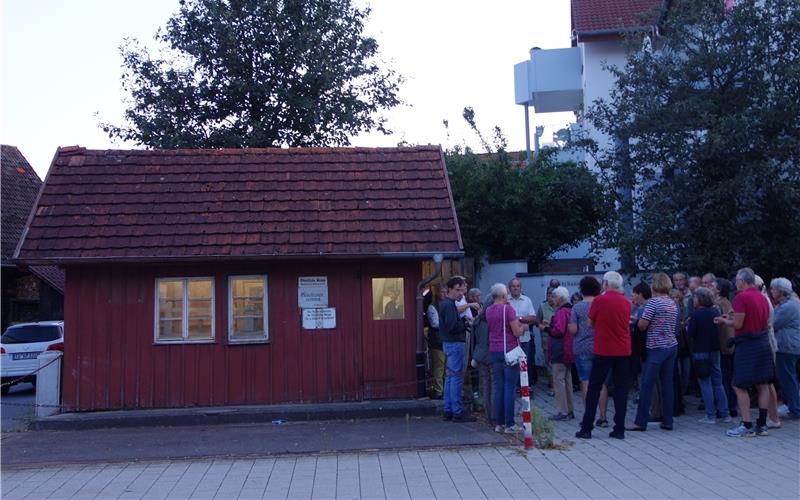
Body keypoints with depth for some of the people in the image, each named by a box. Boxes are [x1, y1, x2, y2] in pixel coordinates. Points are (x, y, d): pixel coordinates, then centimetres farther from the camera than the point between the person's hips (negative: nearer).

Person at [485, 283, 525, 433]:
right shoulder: (508, 308, -12)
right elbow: (517, 332, -13)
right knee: (509, 388, -2)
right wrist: (522, 326, 7)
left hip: (495, 351, 6)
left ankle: (499, 423, 12)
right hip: (510, 351, -6)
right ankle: (509, 424, 0)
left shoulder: (488, 310, 8)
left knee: (498, 387, 10)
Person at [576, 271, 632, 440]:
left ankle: (587, 428, 5)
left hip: (603, 351, -3)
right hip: (623, 351, 3)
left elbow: (590, 323, 2)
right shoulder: (627, 303, 4)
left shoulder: (599, 301, -8)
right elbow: (625, 323, 14)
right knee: (621, 389, 7)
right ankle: (619, 429, 6)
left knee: (594, 389, 5)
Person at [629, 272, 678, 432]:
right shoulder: (673, 304, 11)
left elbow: (642, 324, -15)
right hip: (672, 346, 7)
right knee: (668, 383, 10)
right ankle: (667, 421, 13)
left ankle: (641, 422, -1)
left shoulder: (653, 302, -12)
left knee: (647, 385, -3)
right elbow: (670, 324, 16)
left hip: (657, 348, -7)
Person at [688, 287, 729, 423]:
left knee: (705, 384, -1)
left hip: (700, 352, -6)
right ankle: (724, 413, 15)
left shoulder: (696, 314, -13)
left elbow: (690, 334, -13)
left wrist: (689, 323, 4)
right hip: (714, 350, 6)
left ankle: (710, 416, 1)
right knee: (718, 382, 12)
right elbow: (718, 330, 13)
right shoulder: (715, 312, 4)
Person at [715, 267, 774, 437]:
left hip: (747, 345, -8)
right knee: (762, 385, 11)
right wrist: (732, 318, 17)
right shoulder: (763, 298, 10)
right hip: (763, 343, 8)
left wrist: (724, 321, 2)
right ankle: (762, 425, 15)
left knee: (739, 386, -2)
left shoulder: (741, 297, -14)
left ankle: (747, 426, -3)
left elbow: (738, 324, -16)